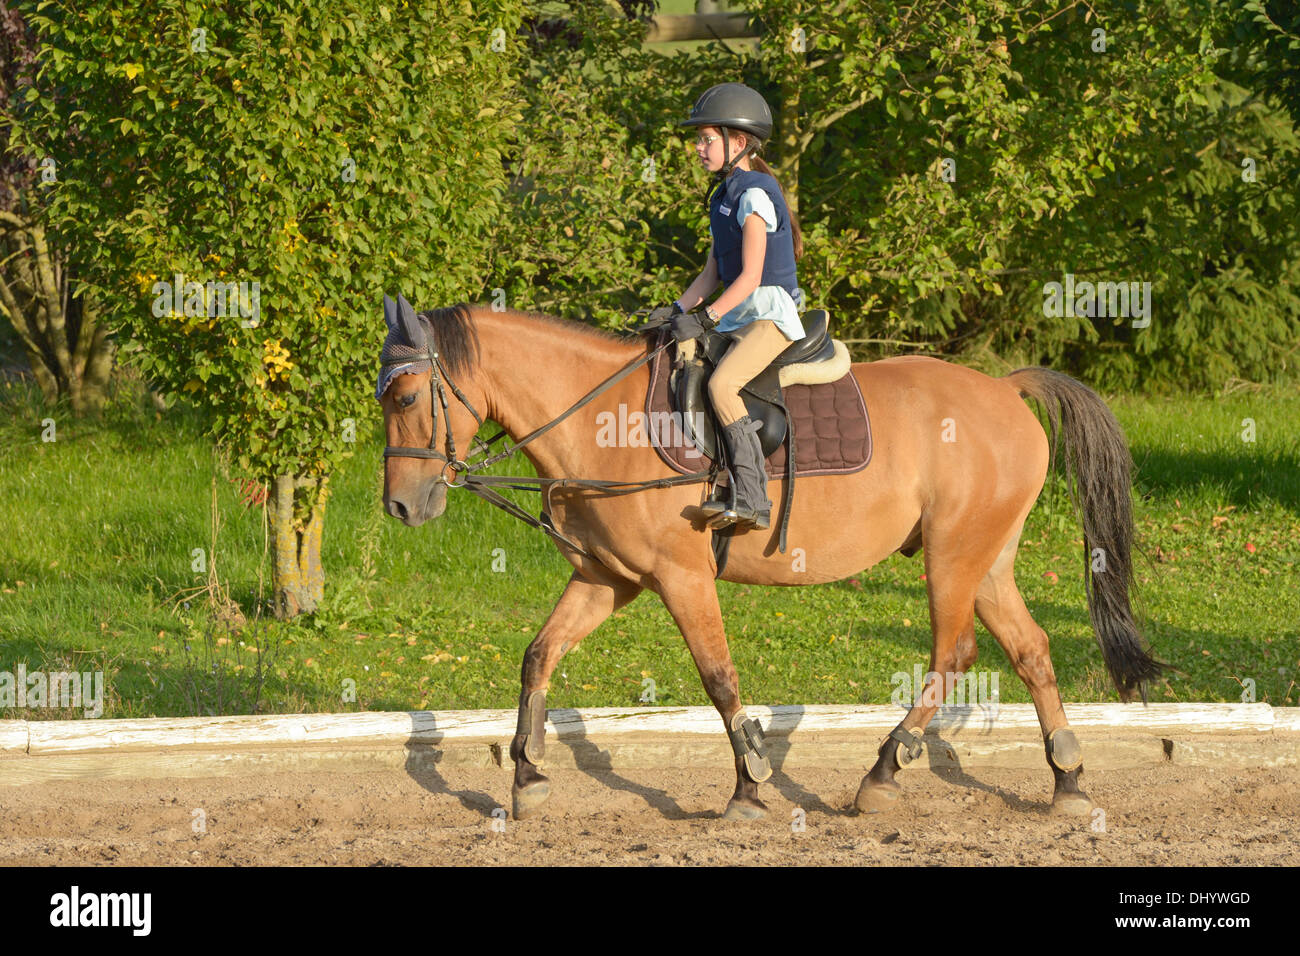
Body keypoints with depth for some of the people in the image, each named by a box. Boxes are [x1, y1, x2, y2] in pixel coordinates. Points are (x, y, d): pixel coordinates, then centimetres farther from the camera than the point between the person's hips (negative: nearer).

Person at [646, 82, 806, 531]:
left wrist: (705, 318, -23)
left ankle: (751, 497, -31)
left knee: (722, 383, -28)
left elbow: (750, 276, -19)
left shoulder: (754, 195, -13)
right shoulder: (725, 195, 16)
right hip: (737, 318, 10)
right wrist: (678, 310, 5)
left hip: (770, 313, -10)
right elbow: (712, 273, 18)